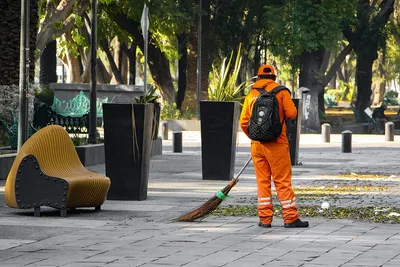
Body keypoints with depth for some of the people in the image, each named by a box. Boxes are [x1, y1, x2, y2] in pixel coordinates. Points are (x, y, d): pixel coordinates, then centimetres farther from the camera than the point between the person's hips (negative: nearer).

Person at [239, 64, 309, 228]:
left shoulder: (251, 95, 7)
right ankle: (290, 218, -1)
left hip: (257, 145, 3)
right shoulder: (281, 91, -3)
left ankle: (265, 219, 7)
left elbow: (244, 122, 7)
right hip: (276, 144, -3)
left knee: (262, 181, 8)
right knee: (283, 181, -1)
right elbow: (291, 113, -9)